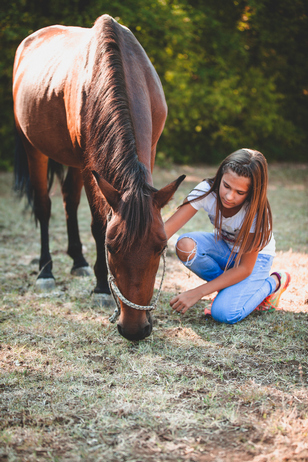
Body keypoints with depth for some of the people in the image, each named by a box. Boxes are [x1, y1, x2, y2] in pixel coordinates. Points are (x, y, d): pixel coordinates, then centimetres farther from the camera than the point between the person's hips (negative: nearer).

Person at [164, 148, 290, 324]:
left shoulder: (256, 212, -33)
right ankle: (227, 288, -2)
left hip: (255, 256, -4)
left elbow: (245, 268, -28)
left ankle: (273, 283, 2)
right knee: (185, 245, -29)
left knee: (224, 313, -27)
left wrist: (197, 293, -33)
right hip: (224, 247, 4)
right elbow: (168, 228, -29)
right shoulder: (207, 191, -26)